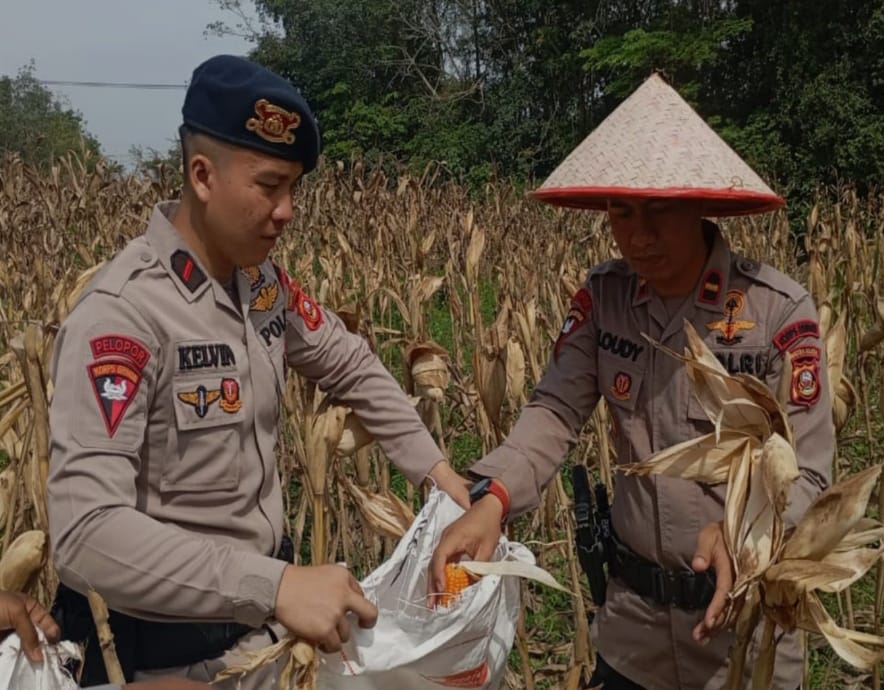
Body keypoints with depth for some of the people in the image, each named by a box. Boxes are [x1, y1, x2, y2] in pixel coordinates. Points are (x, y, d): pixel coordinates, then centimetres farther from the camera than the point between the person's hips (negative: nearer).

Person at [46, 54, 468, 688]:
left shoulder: (262, 279, -3)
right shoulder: (121, 314, -27)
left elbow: (352, 366, 11)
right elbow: (87, 531, -34)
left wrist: (435, 468, 0)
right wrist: (274, 585, -42)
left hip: (265, 605, 7)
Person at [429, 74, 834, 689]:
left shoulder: (781, 309, -17)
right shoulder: (604, 297, -6)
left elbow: (807, 469, -15)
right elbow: (555, 411, -15)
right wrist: (491, 499, -33)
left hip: (744, 616, -3)